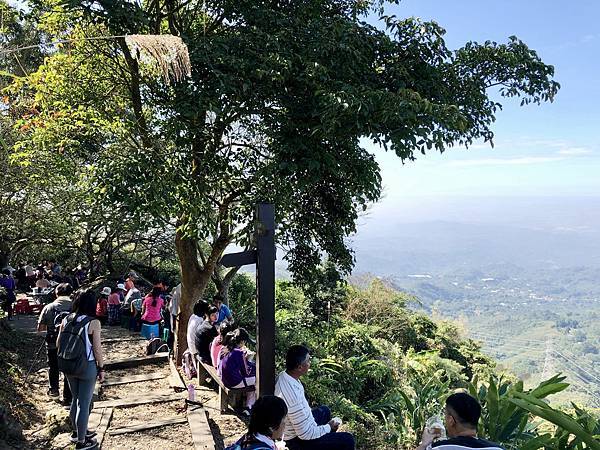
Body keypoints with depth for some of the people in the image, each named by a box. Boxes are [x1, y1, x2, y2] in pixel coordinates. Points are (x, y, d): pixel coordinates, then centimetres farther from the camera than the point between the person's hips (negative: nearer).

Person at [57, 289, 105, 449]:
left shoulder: (66, 320, -2)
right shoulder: (93, 323, -17)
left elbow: (58, 343, 5)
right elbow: (97, 348, -13)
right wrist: (101, 368, -1)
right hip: (87, 366, -6)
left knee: (76, 399, 23)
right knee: (84, 403, 6)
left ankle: (77, 432, 40)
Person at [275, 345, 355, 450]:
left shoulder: (283, 375, -10)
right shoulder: (292, 395, -38)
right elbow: (305, 434, -29)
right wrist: (329, 427, -13)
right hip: (298, 441, -9)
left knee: (324, 411, 29)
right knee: (348, 440, -4)